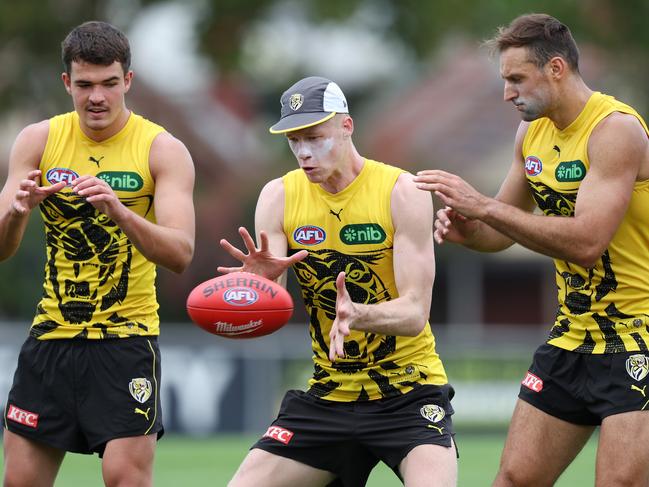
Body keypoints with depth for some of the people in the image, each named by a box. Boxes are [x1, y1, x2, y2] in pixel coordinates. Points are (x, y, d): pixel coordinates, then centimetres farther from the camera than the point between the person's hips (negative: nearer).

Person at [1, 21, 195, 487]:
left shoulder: (162, 149, -6)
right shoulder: (39, 141, 2)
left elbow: (181, 253, -17)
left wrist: (118, 211, -33)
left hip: (126, 339, -4)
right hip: (51, 336, 4)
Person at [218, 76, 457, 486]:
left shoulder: (401, 191, -11)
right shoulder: (279, 197, -1)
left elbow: (415, 313, -18)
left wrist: (357, 314, -39)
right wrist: (261, 280, -31)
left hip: (408, 394, -4)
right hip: (328, 395, 4)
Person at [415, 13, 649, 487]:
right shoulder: (532, 132, 8)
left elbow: (587, 242, -28)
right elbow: (504, 229, 20)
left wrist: (484, 206, -26)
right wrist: (467, 228, -4)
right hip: (572, 336, 8)